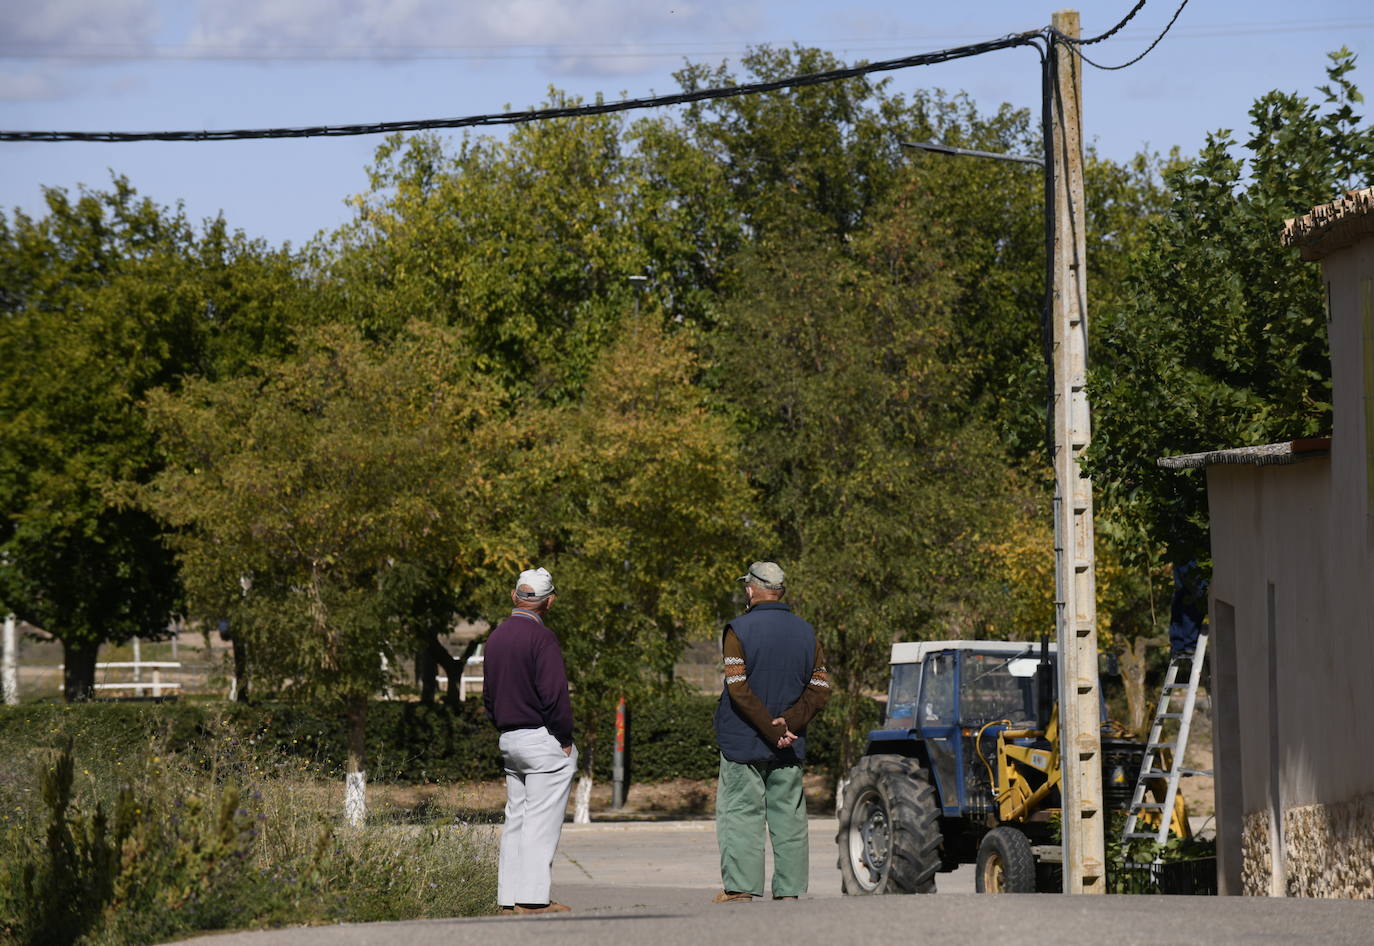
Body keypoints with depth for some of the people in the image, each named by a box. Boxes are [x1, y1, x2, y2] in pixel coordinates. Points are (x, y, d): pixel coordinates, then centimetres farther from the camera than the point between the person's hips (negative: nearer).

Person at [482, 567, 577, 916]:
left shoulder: (496, 637, 12)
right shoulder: (541, 637, -14)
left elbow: (488, 694, 17)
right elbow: (554, 694, -19)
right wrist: (564, 740, -10)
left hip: (509, 741, 8)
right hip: (542, 740, -8)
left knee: (516, 820, 11)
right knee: (541, 822, -6)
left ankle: (509, 897, 10)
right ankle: (532, 898, -8)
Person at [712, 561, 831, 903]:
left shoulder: (739, 630, -7)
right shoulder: (805, 632, 9)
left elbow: (739, 689, -16)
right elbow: (820, 689, 2)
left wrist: (772, 730, -15)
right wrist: (788, 723, -8)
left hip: (743, 743, -4)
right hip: (791, 747, 4)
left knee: (740, 813, -1)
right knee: (789, 816, 7)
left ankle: (739, 886, -6)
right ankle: (790, 889, 6)